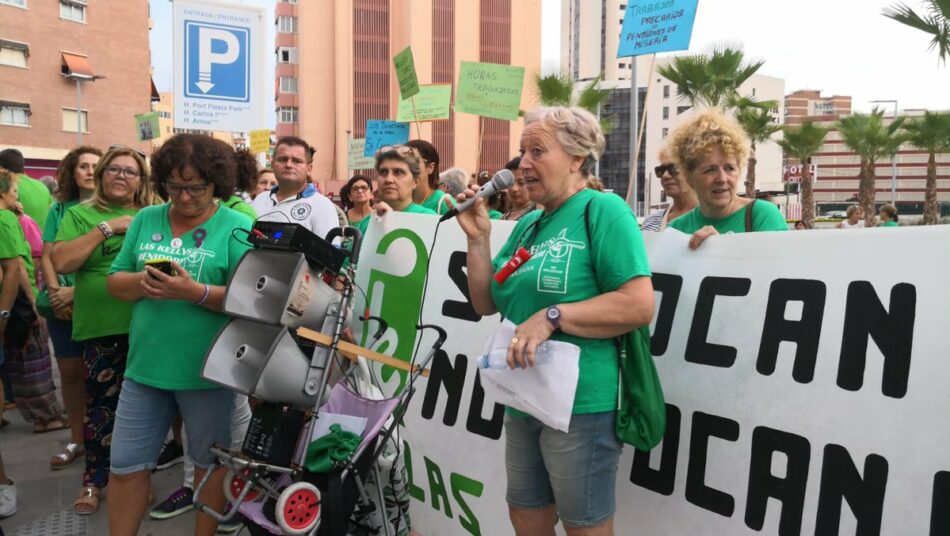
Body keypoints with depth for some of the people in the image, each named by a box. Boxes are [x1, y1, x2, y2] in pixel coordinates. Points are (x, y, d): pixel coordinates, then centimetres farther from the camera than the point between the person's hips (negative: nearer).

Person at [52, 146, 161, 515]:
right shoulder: (80, 214, 4)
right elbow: (60, 262, -9)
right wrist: (106, 228, -12)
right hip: (103, 327, -2)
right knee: (102, 402, 3)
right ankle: (94, 479, 20)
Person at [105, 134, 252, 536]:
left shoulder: (237, 229, -8)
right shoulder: (146, 220, 7)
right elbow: (114, 282, 7)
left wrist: (195, 292, -27)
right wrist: (142, 282, -14)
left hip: (207, 371, -4)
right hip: (145, 366, 4)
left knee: (209, 463, 14)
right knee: (127, 466, 12)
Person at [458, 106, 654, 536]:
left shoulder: (603, 210, -11)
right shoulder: (529, 223, 13)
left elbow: (639, 305, -20)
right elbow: (485, 303, 13)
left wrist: (552, 316, -23)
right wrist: (478, 238, 2)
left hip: (581, 403, -8)